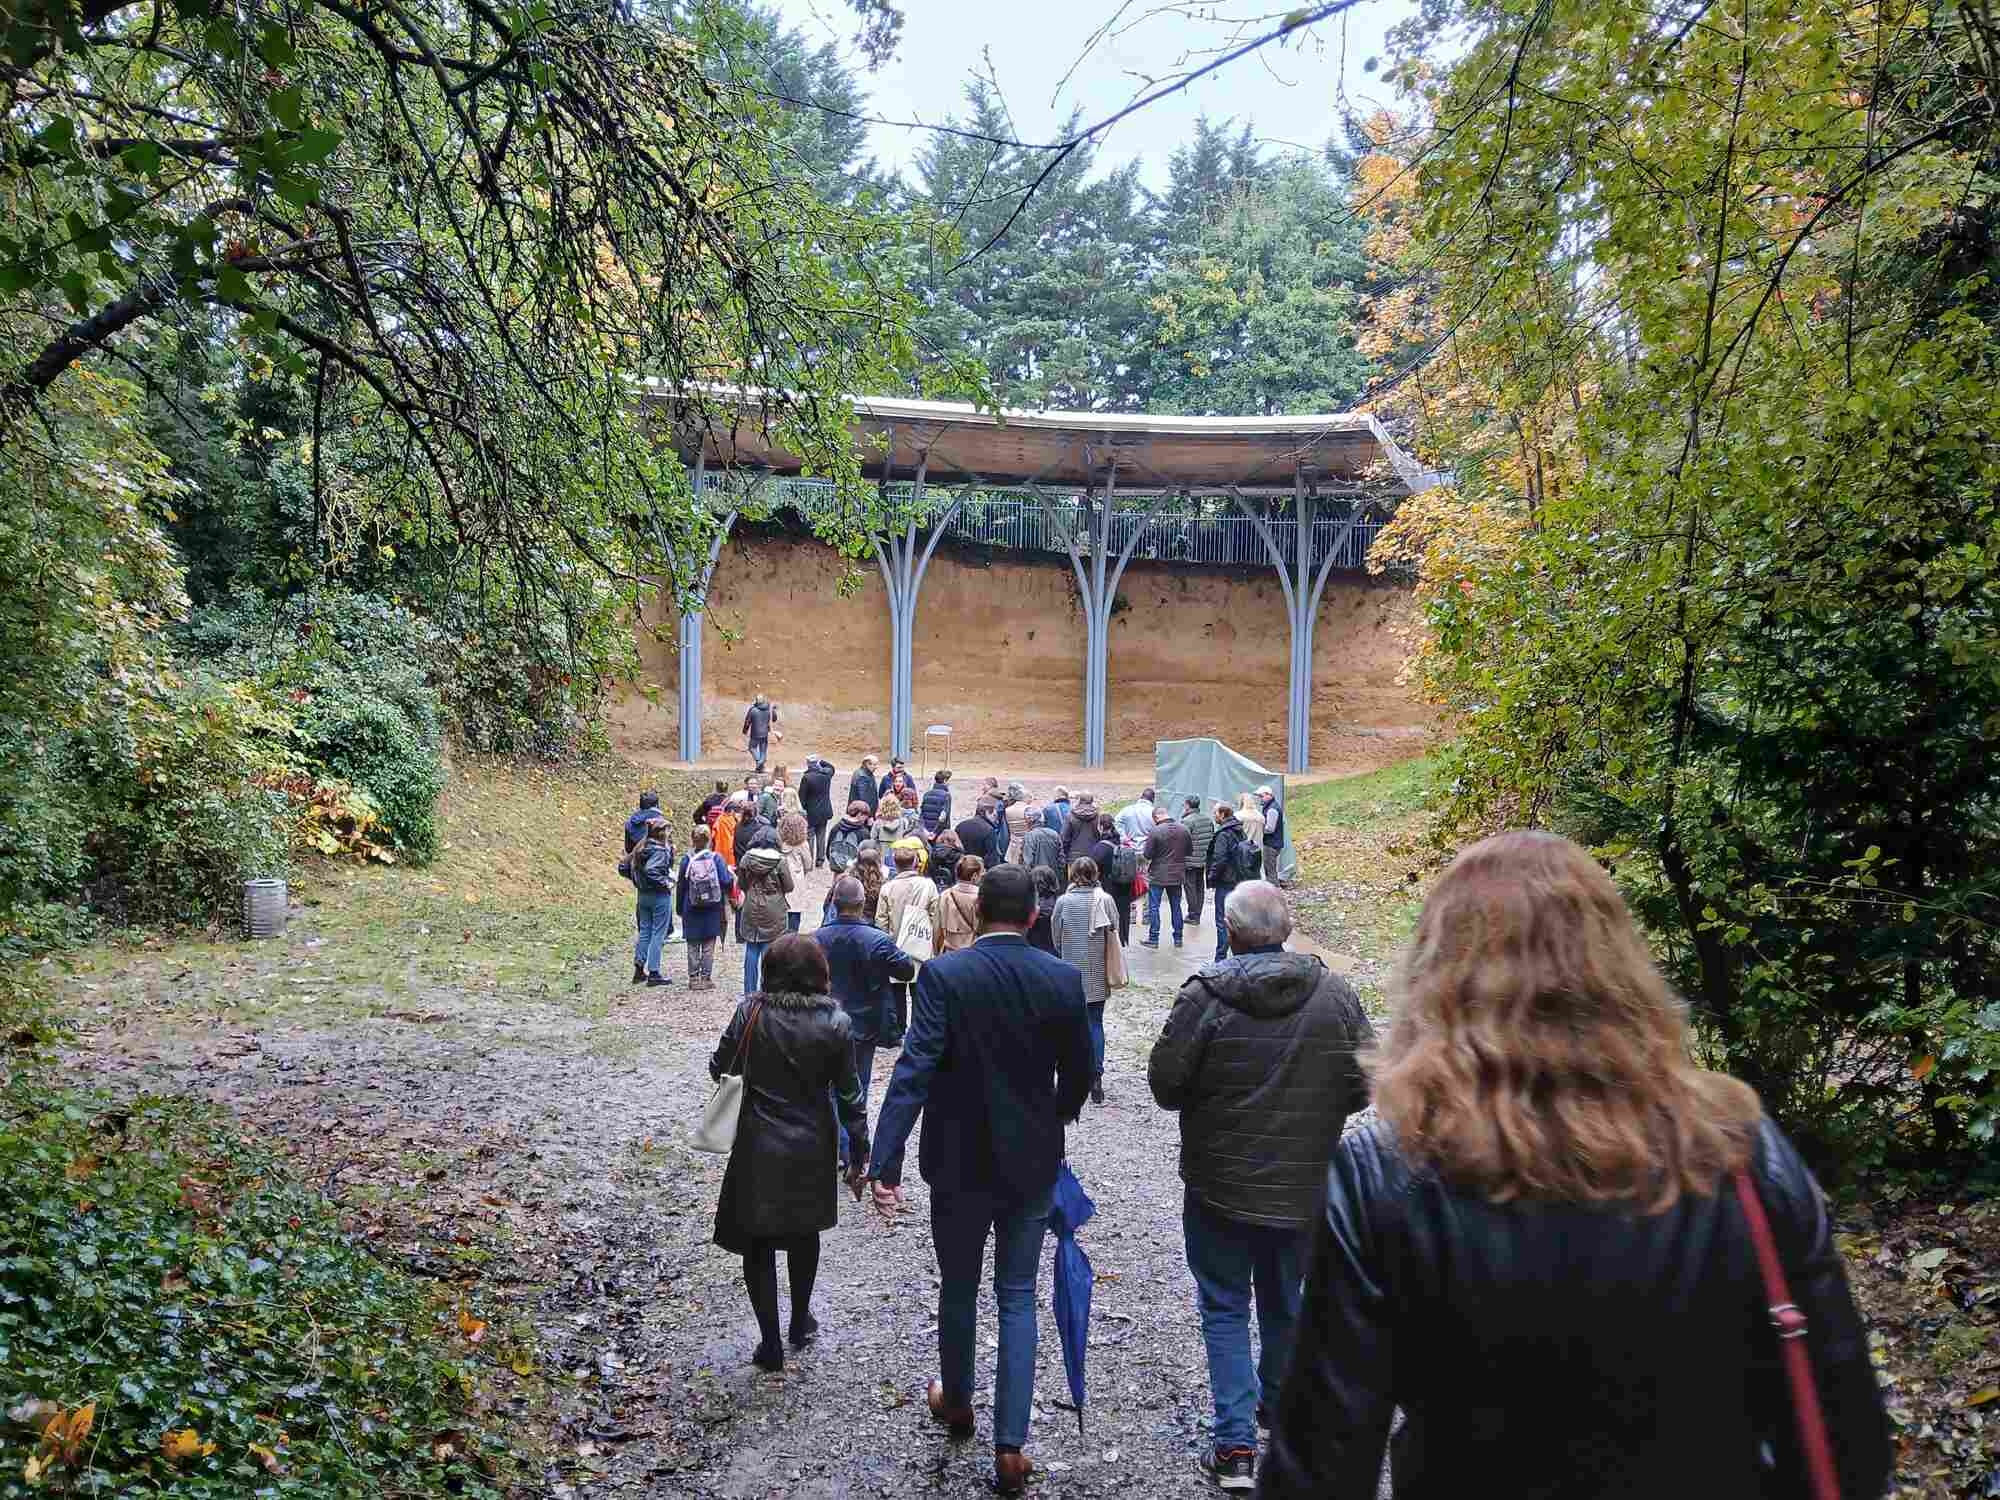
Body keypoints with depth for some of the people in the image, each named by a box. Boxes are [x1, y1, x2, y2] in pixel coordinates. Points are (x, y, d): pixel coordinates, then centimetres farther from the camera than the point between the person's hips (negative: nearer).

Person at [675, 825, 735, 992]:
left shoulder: (687, 860, -5)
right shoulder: (716, 858, -8)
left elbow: (681, 886, -1)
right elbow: (726, 882, -13)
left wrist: (679, 908, 9)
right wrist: (731, 874, 9)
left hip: (691, 909, 0)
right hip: (712, 909, 0)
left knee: (692, 946, 9)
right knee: (708, 944, 8)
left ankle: (693, 979, 9)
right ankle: (706, 978, 8)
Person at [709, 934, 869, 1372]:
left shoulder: (751, 1012, -13)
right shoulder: (835, 1024, -11)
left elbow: (719, 1069, -4)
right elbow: (848, 1095, -7)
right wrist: (860, 1155, 2)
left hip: (758, 1147, -2)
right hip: (812, 1148, 2)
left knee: (758, 1242, 11)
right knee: (804, 1232, 23)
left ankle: (771, 1343, 13)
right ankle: (800, 1323, 38)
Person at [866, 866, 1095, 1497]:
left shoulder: (943, 975, -15)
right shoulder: (1063, 979, -8)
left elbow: (914, 1068, -23)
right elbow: (1078, 1073, 2)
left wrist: (884, 1163, -24)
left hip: (959, 1162, -1)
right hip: (1033, 1161, 1)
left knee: (959, 1287, 19)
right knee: (1017, 1297, 12)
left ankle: (956, 1402, 40)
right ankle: (1010, 1446, 11)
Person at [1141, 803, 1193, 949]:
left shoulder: (1155, 831, -17)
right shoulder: (1183, 830, -1)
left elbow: (1147, 855, -14)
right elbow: (1190, 849, 11)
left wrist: (1140, 854, 7)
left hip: (1158, 876, -5)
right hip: (1177, 875, 5)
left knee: (1153, 907, 4)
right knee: (1176, 906, 14)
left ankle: (1153, 939, 5)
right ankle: (1178, 938, 19)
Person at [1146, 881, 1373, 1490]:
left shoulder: (1204, 995, -18)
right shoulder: (1336, 995, -10)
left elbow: (1165, 1085, -12)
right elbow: (1361, 1088, -4)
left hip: (1220, 1187, -3)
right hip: (1304, 1187, 3)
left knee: (1225, 1308, 11)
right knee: (1286, 1302, 23)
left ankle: (1236, 1444, 9)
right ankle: (1279, 1406, 42)